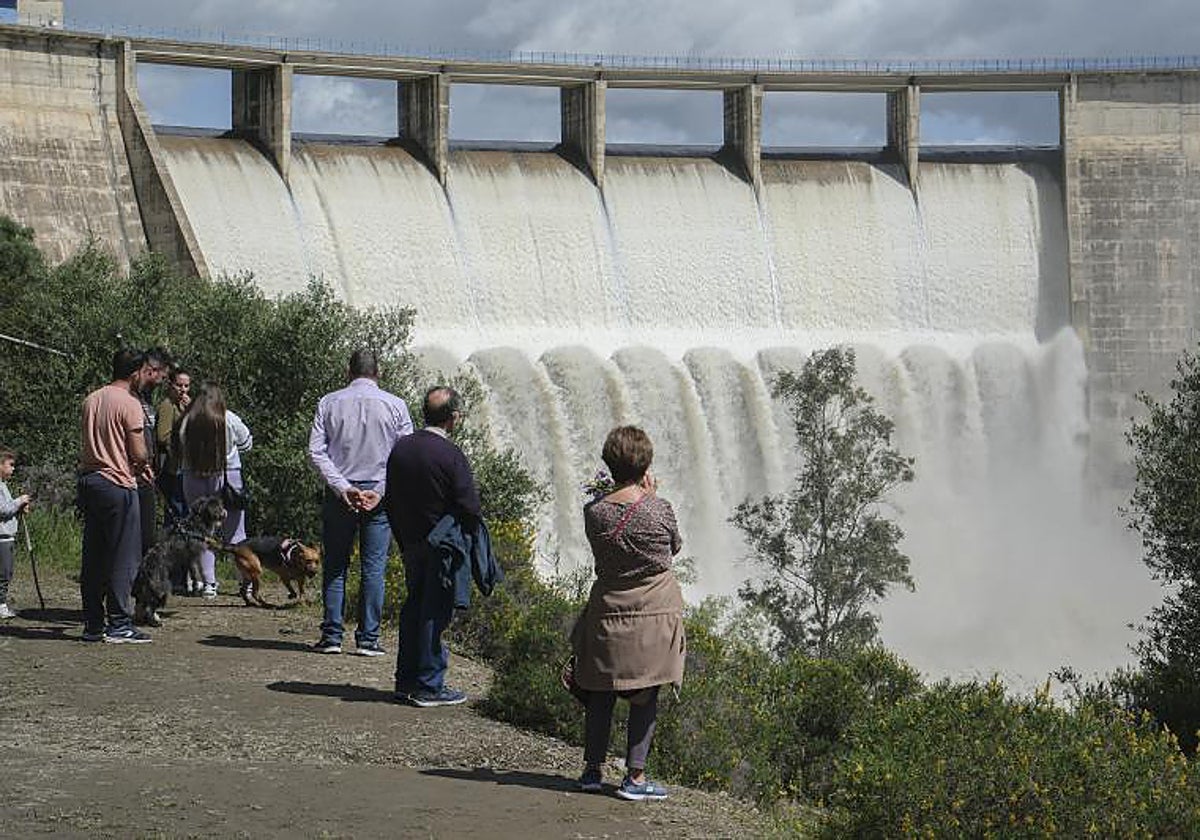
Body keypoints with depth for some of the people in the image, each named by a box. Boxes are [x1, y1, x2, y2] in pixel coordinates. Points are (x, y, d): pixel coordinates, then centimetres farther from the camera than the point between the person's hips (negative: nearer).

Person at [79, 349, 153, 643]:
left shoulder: (91, 400, 12)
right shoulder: (130, 404, -11)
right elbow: (139, 454, -15)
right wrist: (144, 464, 9)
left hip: (88, 481, 8)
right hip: (118, 485, -8)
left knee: (93, 557, 10)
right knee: (124, 557, -2)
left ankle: (93, 624, 13)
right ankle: (119, 625, -3)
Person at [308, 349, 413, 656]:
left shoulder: (329, 403, 3)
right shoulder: (395, 405, 2)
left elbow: (316, 451, -4)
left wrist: (343, 487, -8)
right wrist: (380, 491, -7)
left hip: (340, 493, 1)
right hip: (380, 495, -1)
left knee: (335, 566, 7)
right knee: (374, 567, 2)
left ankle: (331, 636, 5)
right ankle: (368, 639, 0)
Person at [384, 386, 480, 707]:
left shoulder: (400, 449, 3)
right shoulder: (451, 456, -18)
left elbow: (390, 501, 10)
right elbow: (470, 510, -19)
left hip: (411, 545, 7)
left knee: (413, 608, 16)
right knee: (434, 613, 0)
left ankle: (406, 681, 22)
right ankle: (428, 686, 5)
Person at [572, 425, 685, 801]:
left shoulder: (594, 511, -6)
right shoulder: (658, 509, -12)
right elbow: (674, 547, 5)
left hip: (608, 611, 3)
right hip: (654, 612, -3)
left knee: (600, 693, 13)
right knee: (645, 696, 4)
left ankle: (592, 769, 19)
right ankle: (634, 776, 4)